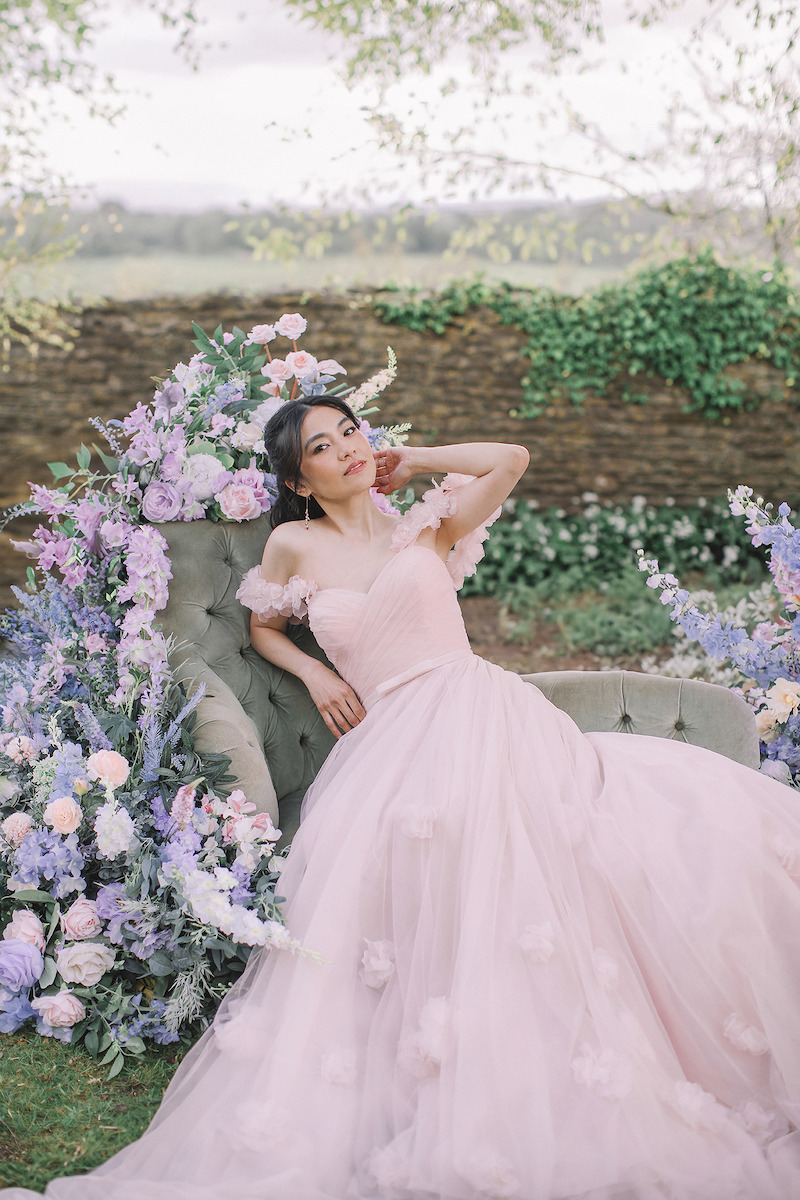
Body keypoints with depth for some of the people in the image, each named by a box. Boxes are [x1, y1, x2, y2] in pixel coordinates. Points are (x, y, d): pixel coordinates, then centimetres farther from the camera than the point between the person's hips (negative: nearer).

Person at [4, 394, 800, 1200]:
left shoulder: (422, 528, 14)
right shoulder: (295, 545, 13)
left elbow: (510, 460, 1)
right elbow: (262, 628, 29)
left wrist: (414, 462, 13)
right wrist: (312, 672, 10)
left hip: (485, 717, 1)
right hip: (396, 739, 0)